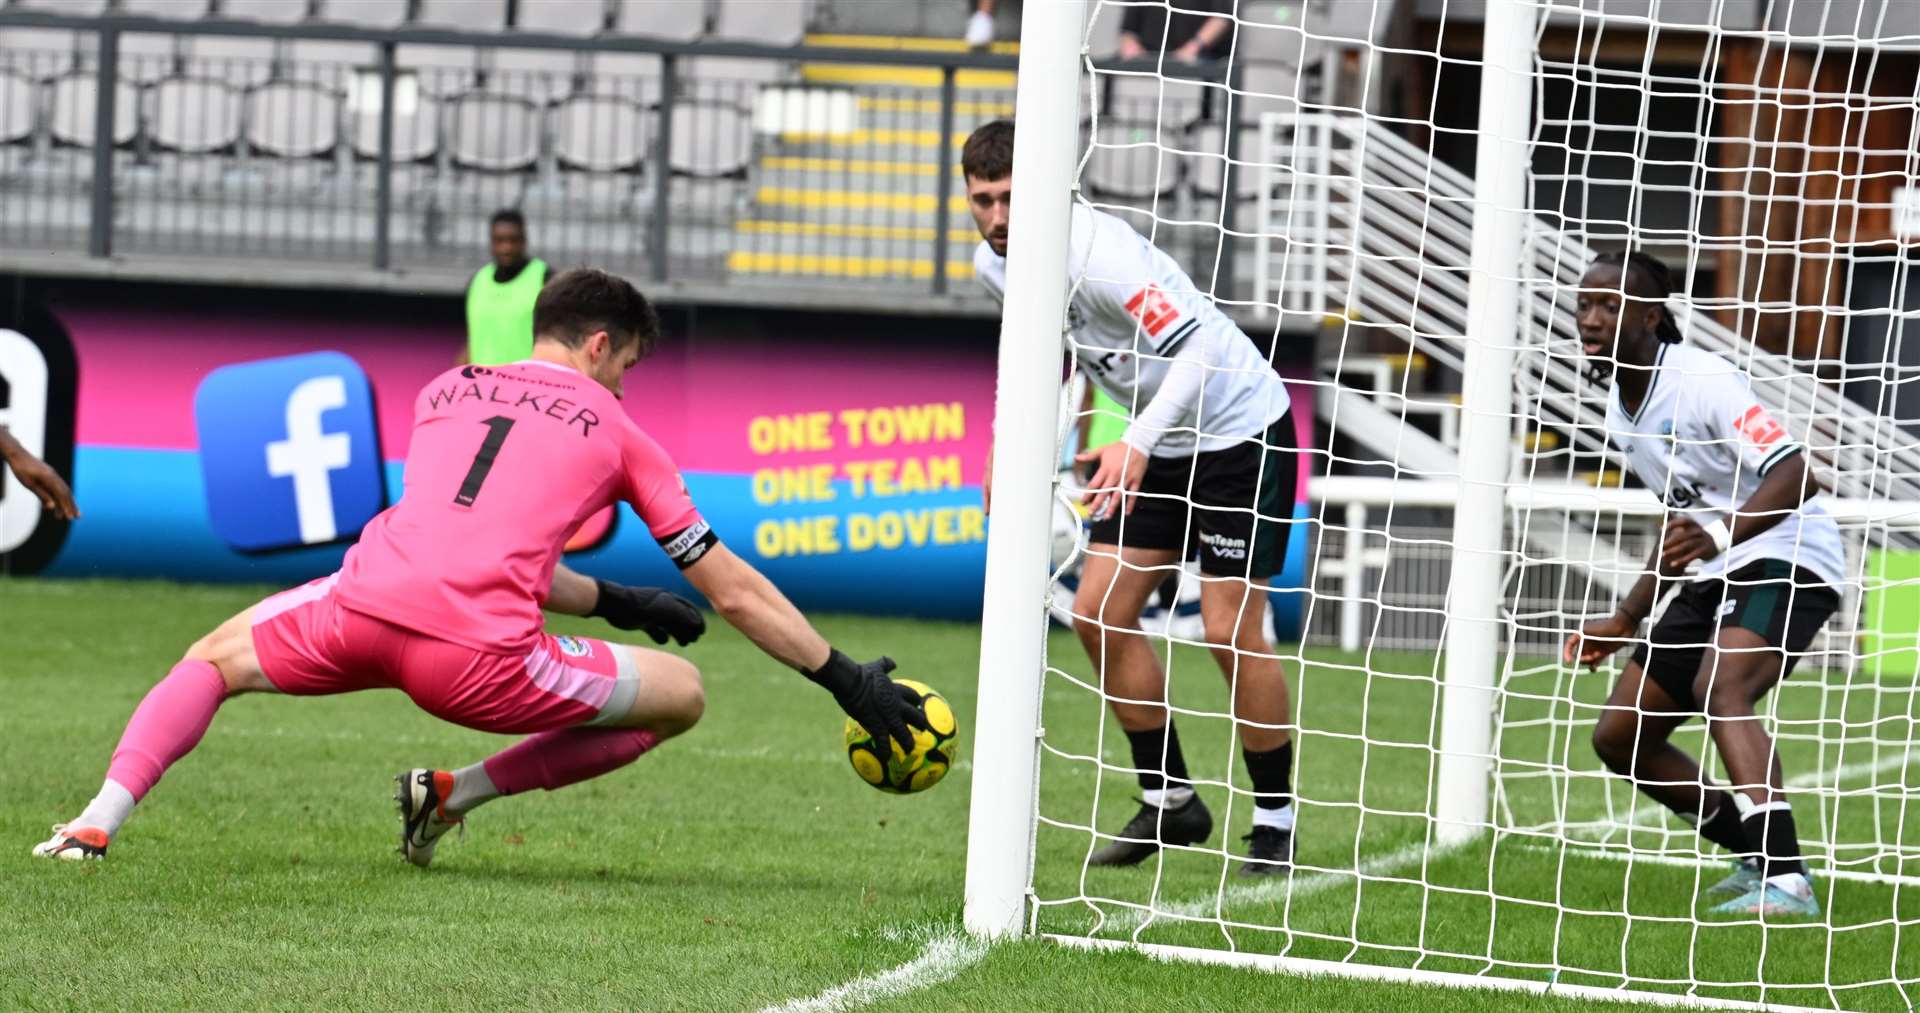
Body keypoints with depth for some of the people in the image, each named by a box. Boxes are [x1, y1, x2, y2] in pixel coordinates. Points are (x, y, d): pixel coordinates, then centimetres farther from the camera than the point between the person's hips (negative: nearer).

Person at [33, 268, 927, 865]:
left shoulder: (445, 392, 28)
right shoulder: (615, 432, 18)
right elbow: (733, 592, 20)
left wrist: (611, 600, 46)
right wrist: (847, 681, 26)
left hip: (366, 606, 3)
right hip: (479, 655, -3)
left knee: (213, 660, 32)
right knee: (681, 694, 17)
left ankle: (100, 819, 5)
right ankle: (454, 795, 9)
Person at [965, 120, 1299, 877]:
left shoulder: (1091, 252, -30)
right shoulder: (995, 263, -3)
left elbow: (1196, 348, -37)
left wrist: (1138, 443, -48)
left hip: (1238, 431, -8)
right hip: (1159, 443, 8)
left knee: (1230, 632, -11)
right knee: (1099, 614, 0)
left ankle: (1275, 821, 4)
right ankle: (1169, 800, 13)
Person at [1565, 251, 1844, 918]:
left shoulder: (1702, 381, -19)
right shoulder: (1621, 413, 9)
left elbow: (1796, 475, -30)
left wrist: (1719, 534, -44)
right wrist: (1626, 621, 25)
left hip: (1787, 559, -10)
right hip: (1712, 579, 10)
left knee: (1720, 688, -35)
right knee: (1619, 737, 7)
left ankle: (1786, 881, -43)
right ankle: (1760, 859, 21)